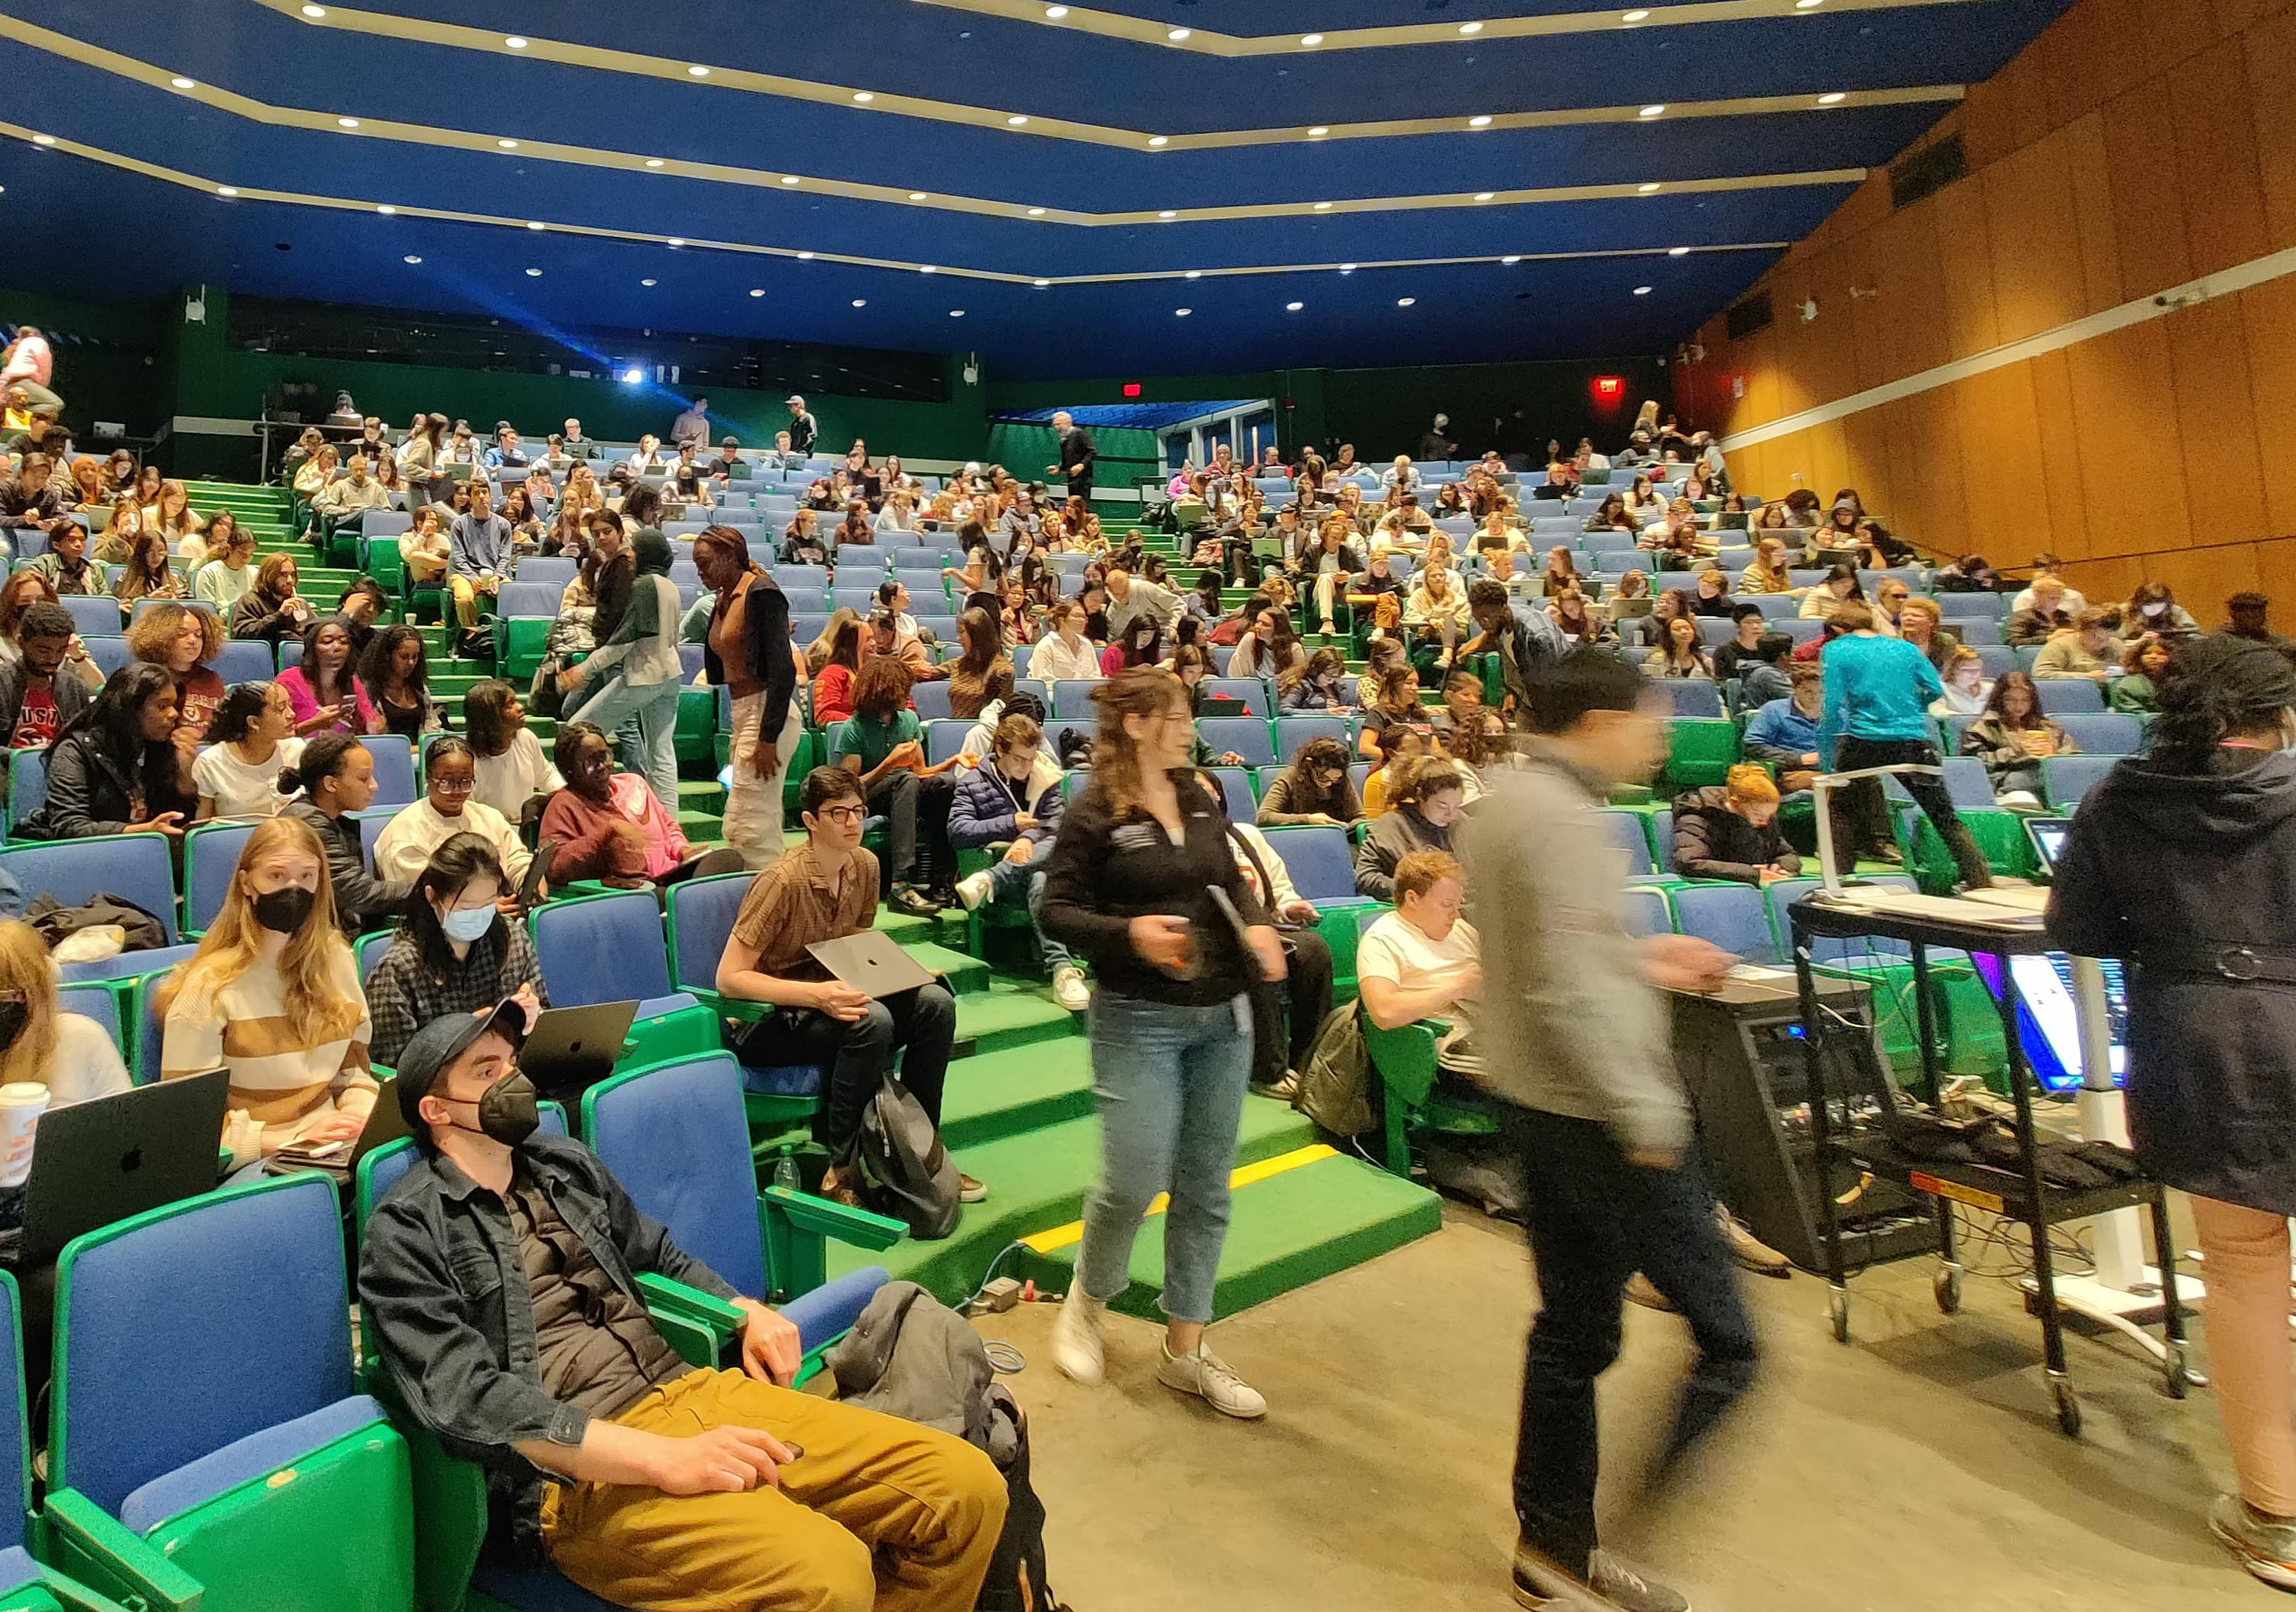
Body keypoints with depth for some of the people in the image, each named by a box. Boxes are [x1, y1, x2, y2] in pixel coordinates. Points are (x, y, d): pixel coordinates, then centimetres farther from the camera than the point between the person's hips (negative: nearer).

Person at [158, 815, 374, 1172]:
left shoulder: (335, 961, 12)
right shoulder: (209, 986, -4)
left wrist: (360, 1115, -4)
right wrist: (288, 1140, -18)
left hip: (334, 1147, 5)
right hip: (252, 1163, -5)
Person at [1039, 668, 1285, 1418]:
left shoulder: (1201, 803, 9)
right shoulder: (1094, 814, -9)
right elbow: (1056, 911, -10)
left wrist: (1256, 924, -2)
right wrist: (1128, 931, -25)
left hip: (1222, 1017, 6)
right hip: (1139, 1019, -6)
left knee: (1205, 1188, 10)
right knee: (1134, 1181, -6)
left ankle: (1185, 1350, 25)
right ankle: (1085, 1305, 25)